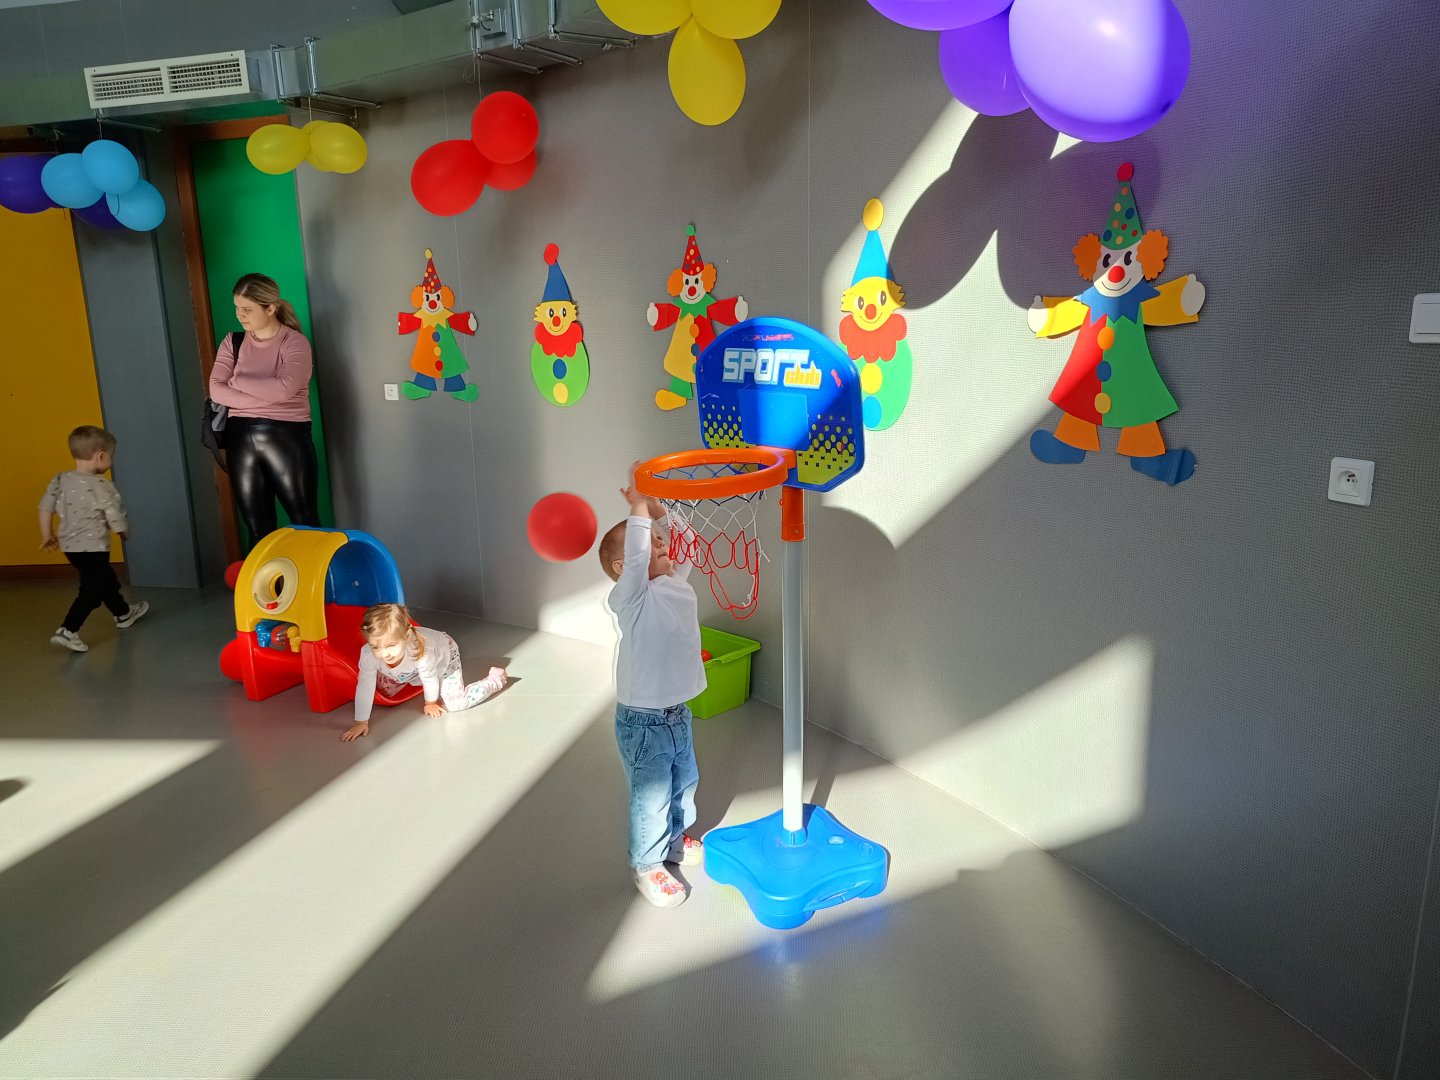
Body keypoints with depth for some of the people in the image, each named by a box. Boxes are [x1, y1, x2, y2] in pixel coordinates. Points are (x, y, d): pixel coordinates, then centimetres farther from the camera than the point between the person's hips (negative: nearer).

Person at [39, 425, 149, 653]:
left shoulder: (61, 480, 1)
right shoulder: (101, 486, -19)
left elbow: (45, 507, 4)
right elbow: (117, 519, -15)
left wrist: (47, 535, 16)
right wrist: (125, 533, 6)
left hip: (70, 546, 9)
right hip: (93, 548, -9)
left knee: (106, 579, 26)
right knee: (91, 591, -2)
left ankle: (123, 613, 43)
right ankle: (67, 631, -9)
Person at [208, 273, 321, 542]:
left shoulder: (294, 342, -4)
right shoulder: (233, 342, 10)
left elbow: (282, 389, -20)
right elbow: (216, 390, -2)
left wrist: (236, 380, -5)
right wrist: (265, 398, -14)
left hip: (286, 437, -4)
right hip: (241, 438, 5)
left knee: (305, 524, 3)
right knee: (257, 527, 10)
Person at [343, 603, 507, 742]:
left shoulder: (420, 651, -47)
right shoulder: (367, 654, -40)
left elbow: (429, 678, -26)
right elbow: (364, 687, -28)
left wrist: (431, 702, -7)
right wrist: (361, 722, -22)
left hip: (444, 654, -5)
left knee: (457, 704, -14)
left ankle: (496, 679, 9)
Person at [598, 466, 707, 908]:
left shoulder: (676, 582, 0)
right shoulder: (630, 598, -21)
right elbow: (636, 558, -37)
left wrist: (660, 511, -5)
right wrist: (639, 506, -37)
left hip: (678, 714, 8)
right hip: (644, 723, -8)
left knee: (685, 782, 26)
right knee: (651, 797, 8)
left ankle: (675, 839, 50)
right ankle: (647, 865, 29)